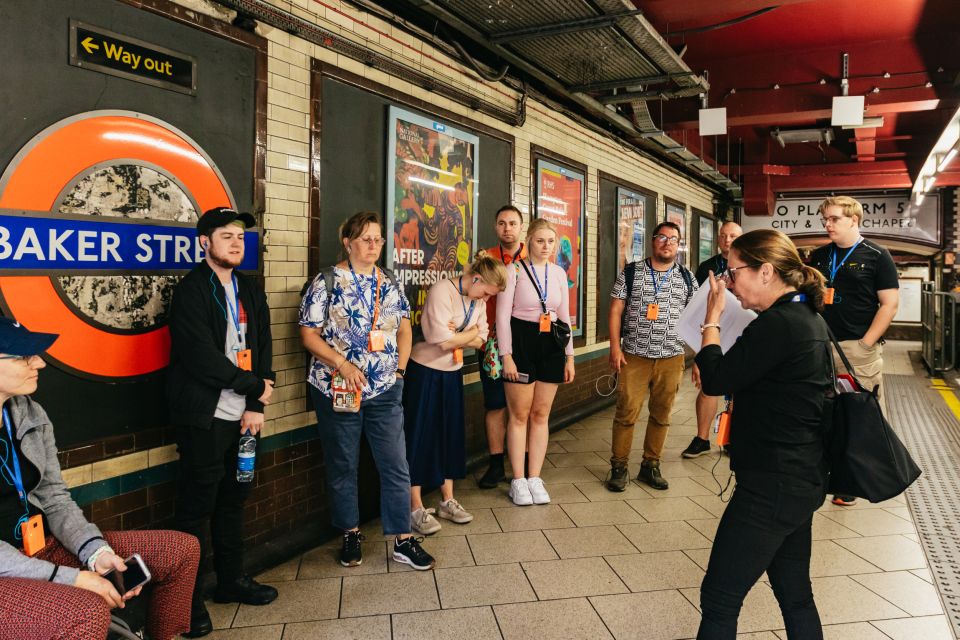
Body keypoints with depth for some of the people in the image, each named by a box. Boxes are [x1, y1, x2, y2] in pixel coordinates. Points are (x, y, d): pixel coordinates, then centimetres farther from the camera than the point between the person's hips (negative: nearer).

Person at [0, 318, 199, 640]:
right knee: (88, 611, -36)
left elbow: (56, 500, 7)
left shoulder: (31, 414, 3)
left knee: (182, 550, 1)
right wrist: (70, 578, -22)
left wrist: (97, 552, -9)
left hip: (45, 545, 7)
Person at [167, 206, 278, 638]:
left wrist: (256, 406, -2)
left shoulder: (250, 291, 12)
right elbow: (202, 357, -18)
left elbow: (262, 350, 8)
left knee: (234, 498, 15)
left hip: (242, 414, 6)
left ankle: (232, 580, 29)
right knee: (196, 505, 2)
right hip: (204, 416, -6)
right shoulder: (191, 291, -8)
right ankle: (188, 598, 14)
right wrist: (256, 387, -9)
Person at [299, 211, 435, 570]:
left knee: (396, 464, 2)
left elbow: (404, 328, 14)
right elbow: (308, 335, -6)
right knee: (342, 466, 10)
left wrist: (399, 368, 2)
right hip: (337, 389, -3)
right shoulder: (327, 281, -4)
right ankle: (350, 534, 28)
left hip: (385, 390, 3)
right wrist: (342, 364, -17)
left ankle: (403, 540, 13)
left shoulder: (389, 283, 9)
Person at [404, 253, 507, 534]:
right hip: (424, 373, -7)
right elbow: (444, 342, -27)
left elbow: (479, 341, -2)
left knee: (451, 435, 12)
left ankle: (447, 501, 25)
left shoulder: (478, 299, 3)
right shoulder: (442, 291, -22)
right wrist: (471, 332, -12)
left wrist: (456, 335, -19)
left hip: (452, 374, 7)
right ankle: (416, 508, 10)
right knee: (420, 437, 0)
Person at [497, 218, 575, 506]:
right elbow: (502, 316, -8)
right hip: (521, 342, -4)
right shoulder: (514, 270, -5)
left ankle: (534, 478, 18)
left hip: (551, 345, 4)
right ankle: (518, 480, 13)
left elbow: (565, 317, 12)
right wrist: (506, 356, -13)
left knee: (541, 415, 8)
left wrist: (569, 356, 9)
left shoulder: (559, 273, 8)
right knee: (519, 415, 3)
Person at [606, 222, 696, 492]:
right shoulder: (631, 272, 2)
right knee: (626, 413, -1)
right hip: (634, 357, -2)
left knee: (661, 415, 10)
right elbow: (616, 311, 1)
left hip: (671, 358, 2)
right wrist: (615, 347, -7)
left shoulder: (687, 278, 7)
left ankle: (650, 466, 24)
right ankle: (619, 467, 13)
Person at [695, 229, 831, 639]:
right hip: (801, 480, 10)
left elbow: (714, 380, -18)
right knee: (795, 596, 21)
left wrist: (712, 320, -7)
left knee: (719, 599, 1)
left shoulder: (778, 324, -21)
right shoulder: (809, 319, 10)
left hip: (772, 488, -10)